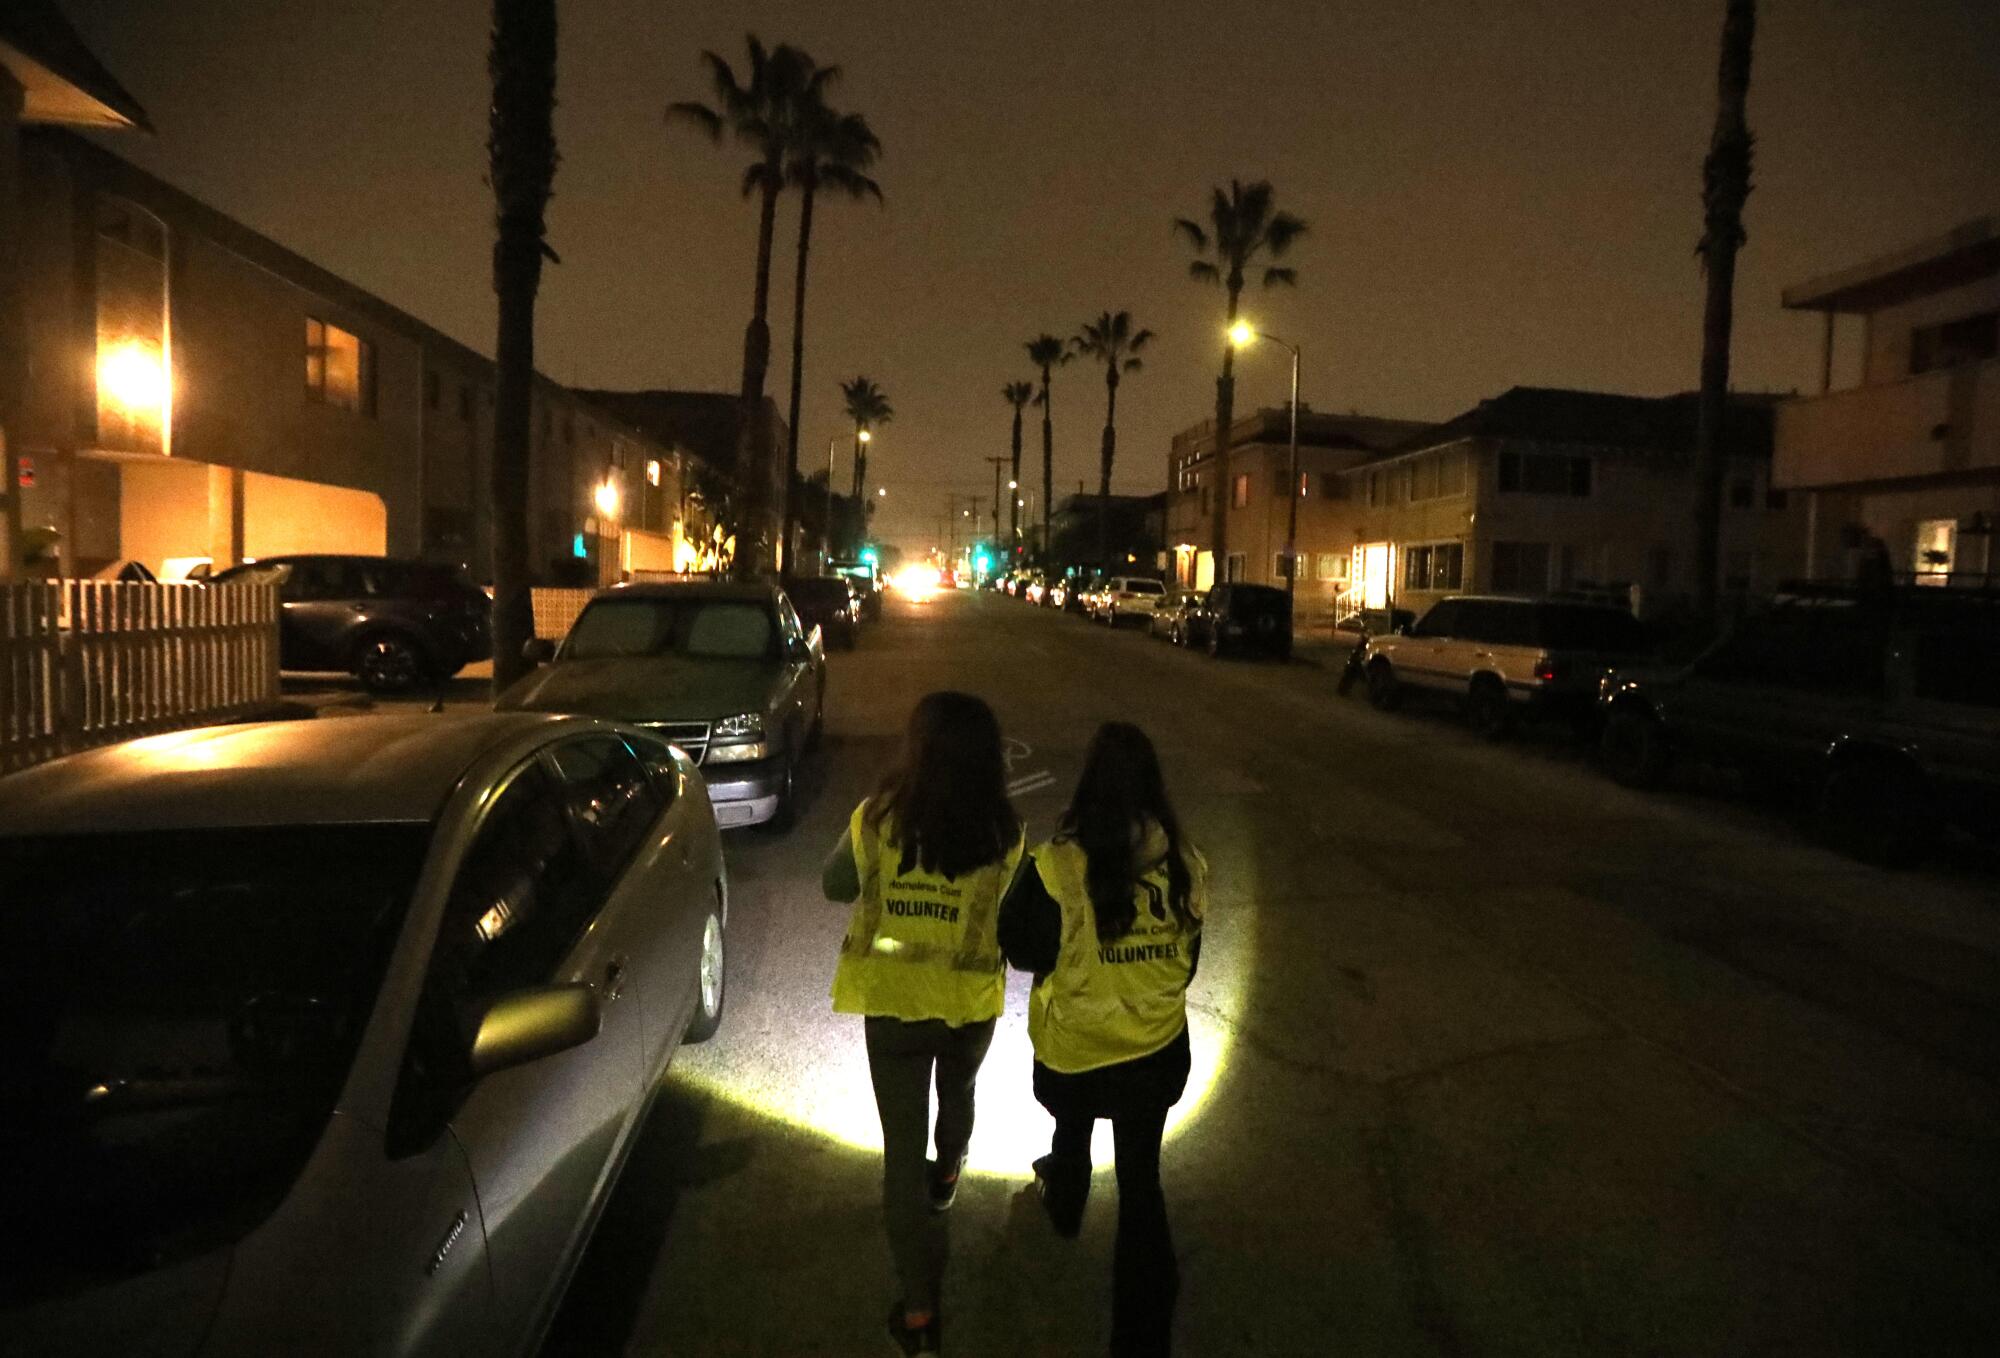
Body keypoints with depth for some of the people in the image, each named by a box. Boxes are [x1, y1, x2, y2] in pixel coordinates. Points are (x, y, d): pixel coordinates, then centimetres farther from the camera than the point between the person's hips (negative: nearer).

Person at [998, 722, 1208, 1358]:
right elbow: (1187, 958, 2)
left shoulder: (1058, 868, -25)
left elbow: (1021, 949, -11)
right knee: (1141, 1177, 13)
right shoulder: (1184, 864, -13)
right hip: (1159, 1048, 1)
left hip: (1075, 1047, -1)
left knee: (1073, 1130, 30)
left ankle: (1064, 1208, 61)